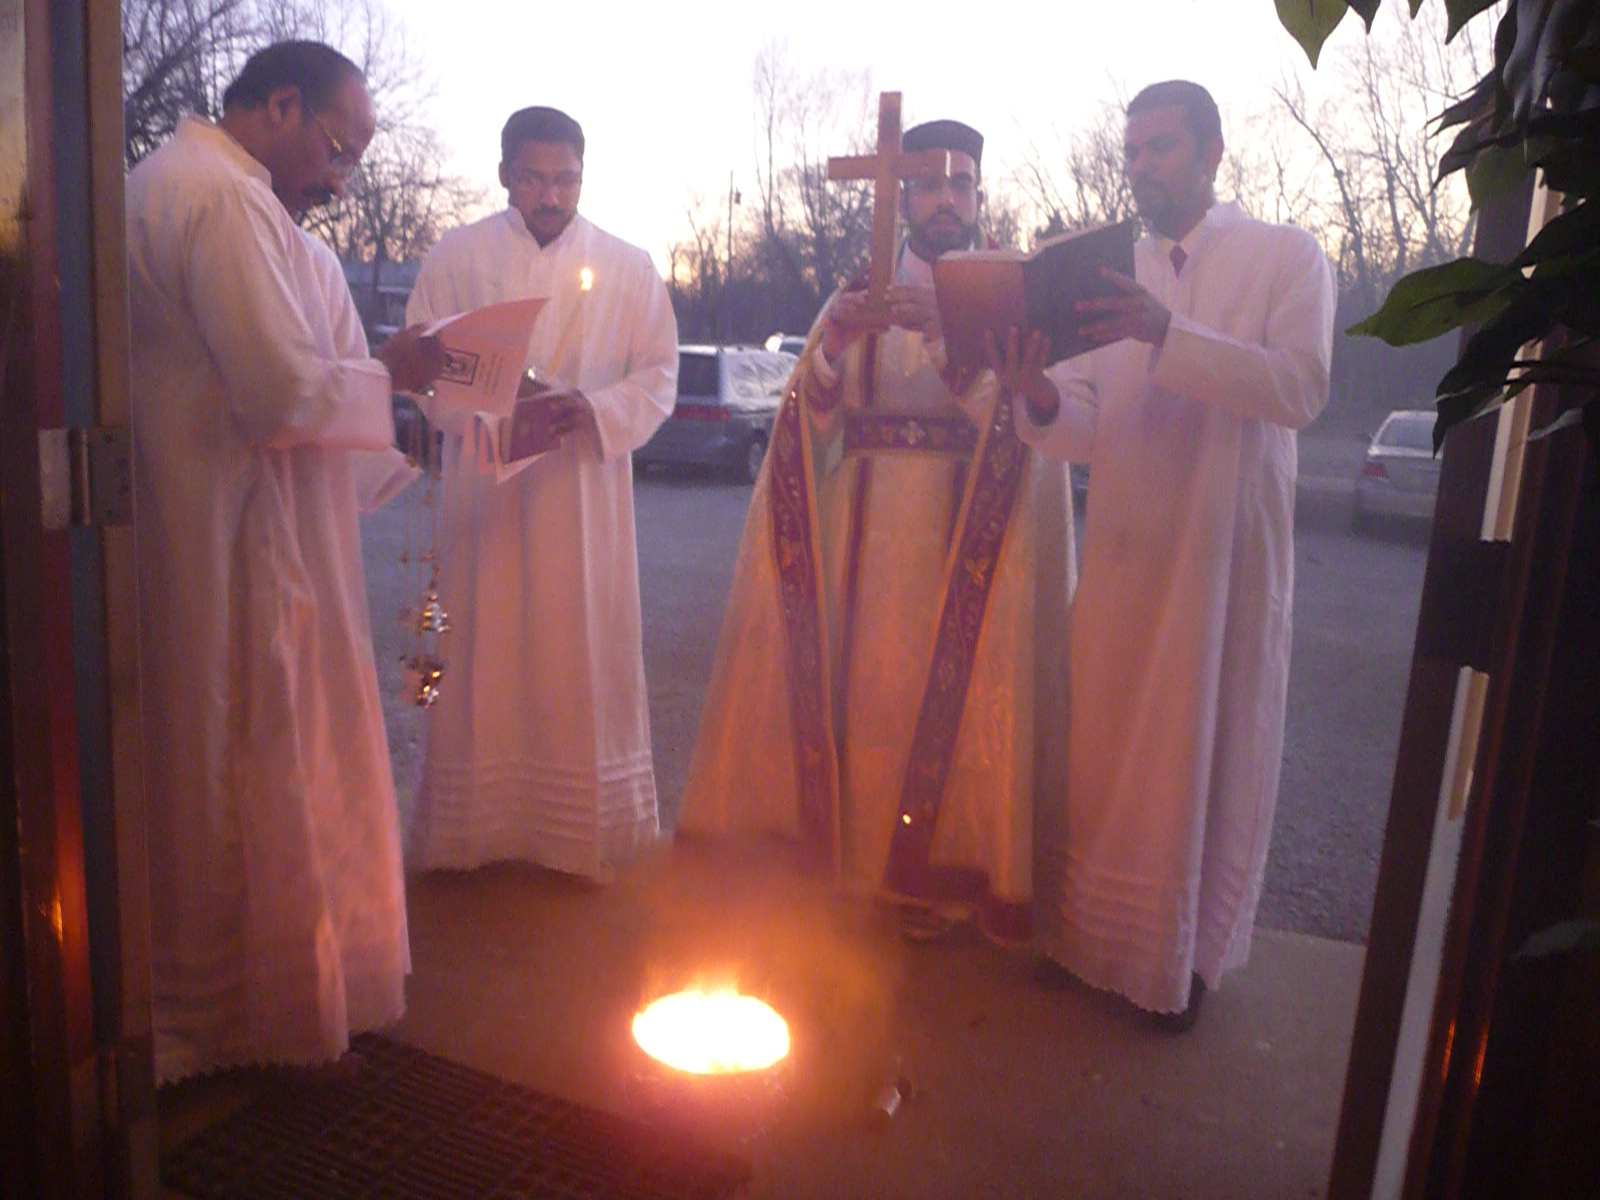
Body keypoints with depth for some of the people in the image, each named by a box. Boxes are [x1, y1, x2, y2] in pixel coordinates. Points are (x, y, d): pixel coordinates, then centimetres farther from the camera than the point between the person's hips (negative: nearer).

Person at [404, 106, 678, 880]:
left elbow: (660, 375, 4)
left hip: (586, 495, 0)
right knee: (485, 653, 3)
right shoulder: (456, 257, 4)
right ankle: (478, 824, 17)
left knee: (585, 657, 4)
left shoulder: (628, 267, 5)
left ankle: (586, 828, 17)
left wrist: (596, 408, -15)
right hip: (485, 488, 0)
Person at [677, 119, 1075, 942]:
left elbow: (1008, 411, -9)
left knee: (955, 692, -4)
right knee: (862, 680, -2)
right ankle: (849, 853, 14)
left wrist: (947, 333, -24)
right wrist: (833, 343, -16)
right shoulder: (857, 297, 13)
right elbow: (811, 418, 2)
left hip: (972, 536, -1)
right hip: (869, 534, 2)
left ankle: (936, 868, 11)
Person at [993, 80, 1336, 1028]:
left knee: (1212, 756, 7)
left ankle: (1190, 957, 25)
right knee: (1103, 752, 10)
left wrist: (1166, 333, -27)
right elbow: (1085, 429, 2)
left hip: (1228, 557, -3)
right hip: (1123, 555, 3)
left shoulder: (1288, 257, -1)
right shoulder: (1107, 275, 8)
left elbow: (1300, 390, -17)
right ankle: (1088, 930, 29)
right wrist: (1041, 398, -21)